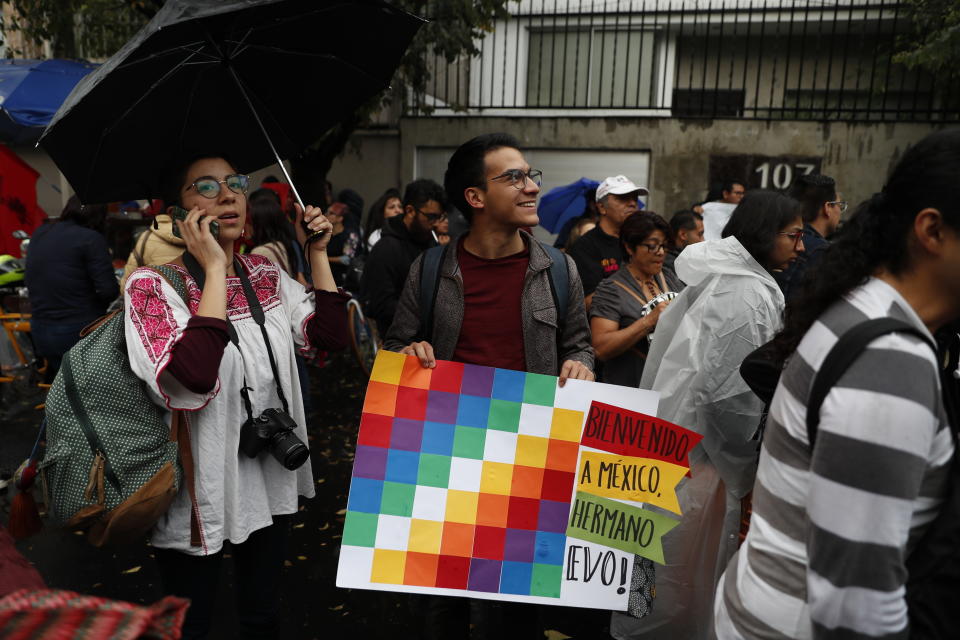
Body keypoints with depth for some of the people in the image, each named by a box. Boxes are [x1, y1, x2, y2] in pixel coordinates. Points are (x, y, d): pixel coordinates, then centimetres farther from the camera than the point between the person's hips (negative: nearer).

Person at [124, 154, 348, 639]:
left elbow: (331, 335, -3)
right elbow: (195, 376, -32)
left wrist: (318, 253, -5)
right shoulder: (152, 286, -15)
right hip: (200, 492, -5)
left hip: (270, 482, 5)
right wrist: (215, 268, -26)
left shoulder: (267, 274, 3)